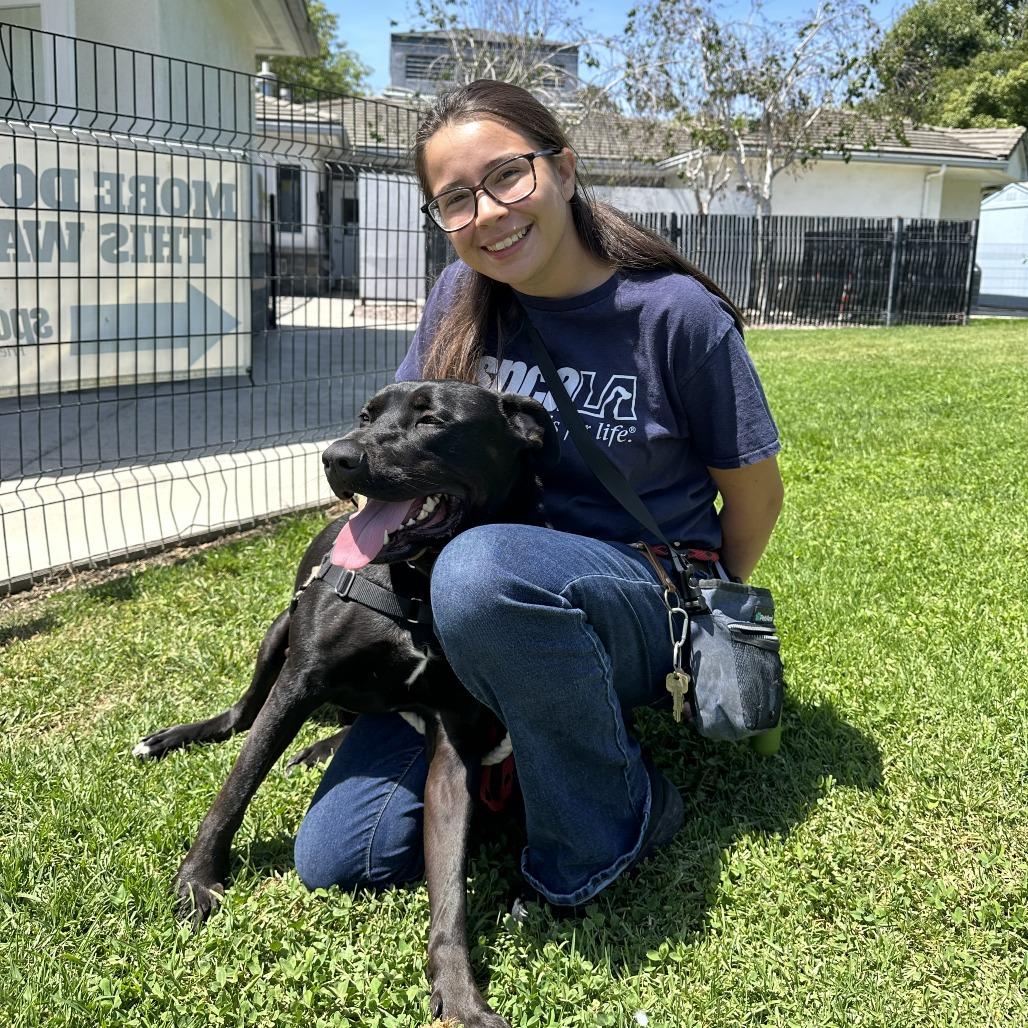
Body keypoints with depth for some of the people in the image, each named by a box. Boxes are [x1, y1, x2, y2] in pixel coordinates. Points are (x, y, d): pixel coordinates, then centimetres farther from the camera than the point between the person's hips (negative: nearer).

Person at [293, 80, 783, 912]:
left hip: (638, 604, -4)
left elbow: (754, 494, -2)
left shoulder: (675, 313, -12)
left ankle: (616, 817, -16)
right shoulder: (461, 298, 1)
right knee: (335, 861, -6)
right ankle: (514, 735, 16)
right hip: (479, 624, 5)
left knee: (482, 569, -41)